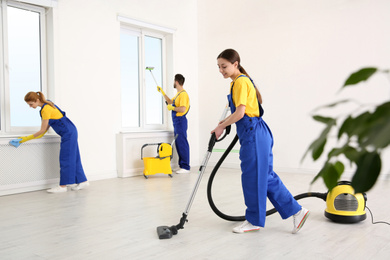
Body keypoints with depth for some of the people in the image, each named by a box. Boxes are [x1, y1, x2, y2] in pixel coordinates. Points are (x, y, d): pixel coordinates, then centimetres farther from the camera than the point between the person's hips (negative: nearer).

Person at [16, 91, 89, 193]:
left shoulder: (46, 109, -20)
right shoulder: (47, 103, 8)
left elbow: (42, 130, -15)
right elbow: (49, 123, 16)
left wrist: (27, 138, -9)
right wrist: (41, 135, 10)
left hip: (68, 133, -10)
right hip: (70, 132, 10)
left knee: (65, 159, -6)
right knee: (73, 158, 11)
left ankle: (63, 186, -2)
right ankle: (83, 181, 16)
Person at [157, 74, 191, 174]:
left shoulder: (183, 94, -14)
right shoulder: (178, 94, 17)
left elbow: (182, 109, -24)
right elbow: (170, 101, 34)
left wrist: (172, 108, -12)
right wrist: (162, 92, 33)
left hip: (180, 121, -10)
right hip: (176, 121, 10)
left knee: (182, 144, -8)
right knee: (178, 144, 12)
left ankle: (186, 167, -5)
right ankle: (182, 165, 18)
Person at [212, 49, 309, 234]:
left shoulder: (240, 81, -12)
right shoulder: (240, 81, 19)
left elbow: (240, 112, -20)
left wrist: (221, 126, -9)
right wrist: (226, 121, 21)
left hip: (253, 135, -10)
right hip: (253, 134, 10)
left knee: (253, 177, 0)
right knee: (266, 176, 12)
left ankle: (254, 220, 14)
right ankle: (296, 211, 16)